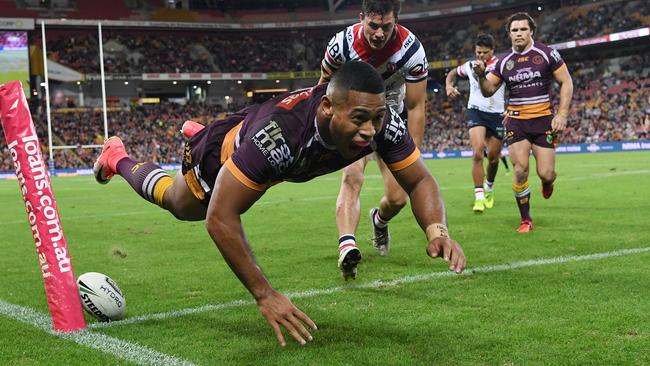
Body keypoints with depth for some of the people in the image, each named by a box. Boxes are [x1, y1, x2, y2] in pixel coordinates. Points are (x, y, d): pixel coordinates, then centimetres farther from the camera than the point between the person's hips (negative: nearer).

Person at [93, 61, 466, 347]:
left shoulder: (383, 121, -38)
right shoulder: (278, 132, -51)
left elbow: (420, 181, -25)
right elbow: (220, 218, -46)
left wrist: (437, 230, -47)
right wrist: (265, 295, -50)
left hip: (284, 160, 5)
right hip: (226, 152, -5)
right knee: (179, 204, 28)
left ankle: (194, 134, 68)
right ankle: (118, 158, 55)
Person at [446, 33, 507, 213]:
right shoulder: (470, 66, 6)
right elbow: (452, 73, 25)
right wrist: (448, 85, 6)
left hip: (497, 114, 0)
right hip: (475, 111, 0)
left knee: (493, 158, 8)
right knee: (477, 153, -20)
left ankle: (489, 187, 39)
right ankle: (479, 197, -20)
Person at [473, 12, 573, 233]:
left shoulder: (546, 54, -3)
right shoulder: (504, 62, 6)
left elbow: (566, 82, -1)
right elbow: (488, 91, 8)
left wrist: (562, 114, -10)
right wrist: (481, 75, -13)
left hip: (543, 120, -2)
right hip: (516, 121, 2)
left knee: (545, 174, -7)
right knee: (520, 170, -12)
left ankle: (547, 181, 34)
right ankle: (526, 220, 3)